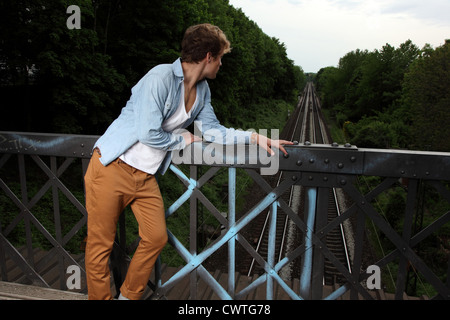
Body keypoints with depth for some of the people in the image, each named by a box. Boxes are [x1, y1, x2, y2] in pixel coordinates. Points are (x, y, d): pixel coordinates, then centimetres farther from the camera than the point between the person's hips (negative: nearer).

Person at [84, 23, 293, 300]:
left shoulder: (203, 90, 7)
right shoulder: (161, 77, -20)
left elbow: (213, 129, 13)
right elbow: (149, 134, -24)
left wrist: (255, 137, 6)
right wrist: (183, 139, -7)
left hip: (145, 176, 7)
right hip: (113, 168, -7)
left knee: (156, 238, 7)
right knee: (101, 244, 3)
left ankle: (129, 296, 27)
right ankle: (100, 297, 24)